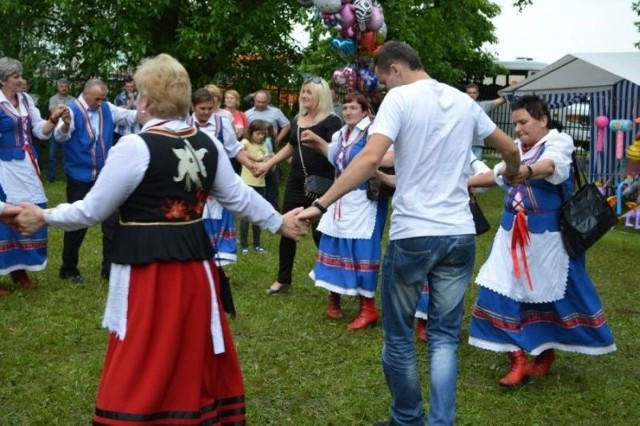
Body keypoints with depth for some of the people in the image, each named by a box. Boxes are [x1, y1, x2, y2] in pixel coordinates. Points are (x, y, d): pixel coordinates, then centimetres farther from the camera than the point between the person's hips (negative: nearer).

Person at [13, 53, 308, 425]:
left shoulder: (135, 147, -14)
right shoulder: (208, 145, 4)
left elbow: (93, 211, -8)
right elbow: (240, 197, 14)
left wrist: (44, 217, 4)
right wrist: (279, 222, 28)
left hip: (147, 267, -6)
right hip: (195, 262, 6)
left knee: (141, 368, 4)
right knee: (197, 355, 18)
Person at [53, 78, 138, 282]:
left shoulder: (107, 108, 2)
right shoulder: (72, 110, -13)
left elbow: (130, 116, -3)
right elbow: (60, 136, -27)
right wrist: (65, 125, -51)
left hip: (104, 175, 5)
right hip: (79, 177, -5)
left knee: (111, 220, 9)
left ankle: (109, 267, 20)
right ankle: (68, 268, 22)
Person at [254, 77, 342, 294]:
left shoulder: (331, 121, -10)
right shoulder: (298, 119, 12)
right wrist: (268, 164, 24)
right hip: (296, 182, 7)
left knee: (321, 234, -1)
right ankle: (283, 280, 23)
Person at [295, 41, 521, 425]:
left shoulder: (400, 98, -6)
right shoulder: (463, 101, 12)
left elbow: (370, 159, -19)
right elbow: (510, 148, 22)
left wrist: (321, 204, -20)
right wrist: (513, 173, 44)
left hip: (412, 235, -5)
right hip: (460, 235, 5)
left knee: (399, 335, 11)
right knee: (445, 335, 11)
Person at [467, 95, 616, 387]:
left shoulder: (558, 142, -10)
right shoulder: (518, 148, 11)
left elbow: (550, 166, -32)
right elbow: (497, 175, 25)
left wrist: (525, 171, -54)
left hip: (547, 236, -6)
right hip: (513, 233, 7)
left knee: (549, 295, 6)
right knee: (504, 293, 0)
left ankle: (545, 354, 25)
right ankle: (518, 361, 6)